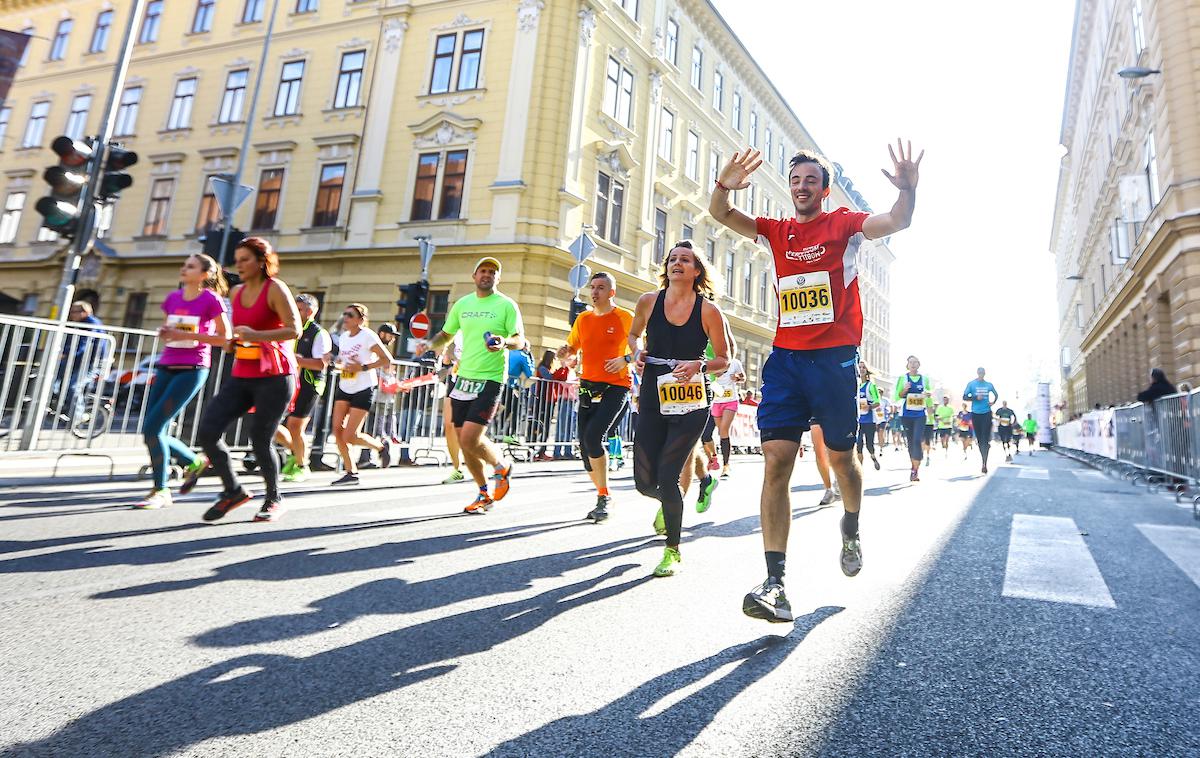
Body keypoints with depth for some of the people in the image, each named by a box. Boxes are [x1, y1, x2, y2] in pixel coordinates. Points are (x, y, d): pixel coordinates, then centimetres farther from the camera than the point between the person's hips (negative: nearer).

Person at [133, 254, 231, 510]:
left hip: (192, 370, -7)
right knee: (152, 431, 5)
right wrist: (164, 333, 2)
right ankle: (194, 462, 29)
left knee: (152, 428, -12)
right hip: (166, 368, 7)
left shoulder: (211, 299, -6)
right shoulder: (173, 297, 12)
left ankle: (160, 492, 3)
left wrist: (186, 335, -16)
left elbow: (225, 338, -9)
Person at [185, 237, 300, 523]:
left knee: (260, 440, -4)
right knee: (206, 432, -5)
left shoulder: (275, 288, -7)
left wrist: (257, 335, -28)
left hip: (274, 378, -7)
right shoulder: (236, 293, 15)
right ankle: (233, 490, 14)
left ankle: (274, 499, 18)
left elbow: (294, 329, -17)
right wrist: (233, 341, 12)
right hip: (242, 377, 7)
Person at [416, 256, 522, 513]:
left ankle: (503, 468, 15)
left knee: (470, 439, -16)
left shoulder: (507, 305, -2)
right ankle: (485, 494, 26)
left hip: (490, 379, -6)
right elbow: (446, 335, 21)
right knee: (464, 441, 8)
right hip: (463, 378, 6)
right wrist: (430, 345, 1)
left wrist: (505, 342, -29)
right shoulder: (462, 304, 13)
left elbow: (520, 340, -8)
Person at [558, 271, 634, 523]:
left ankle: (604, 495, -7)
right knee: (585, 448, 5)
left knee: (593, 437, -24)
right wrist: (565, 352, -1)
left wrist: (626, 359, -17)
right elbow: (572, 347, 21)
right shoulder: (583, 319, 12)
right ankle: (603, 497, 23)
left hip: (615, 387, -6)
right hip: (588, 388, 6)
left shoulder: (626, 317, -3)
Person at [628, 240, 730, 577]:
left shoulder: (708, 310, -5)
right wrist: (637, 354, -2)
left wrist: (700, 366, -18)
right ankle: (668, 501, 44)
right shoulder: (648, 301, 2)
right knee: (644, 481, 5)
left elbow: (724, 359, 2)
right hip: (652, 400, 3)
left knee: (667, 477, -9)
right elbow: (634, 335, 20)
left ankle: (673, 551, 15)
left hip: (690, 404, -3)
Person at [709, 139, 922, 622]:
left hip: (833, 358, -2)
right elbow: (720, 214, 9)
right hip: (785, 358, 2)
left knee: (840, 457, 9)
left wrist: (908, 190, -31)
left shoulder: (843, 224, 6)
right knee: (776, 459, -11)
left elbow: (896, 222, -10)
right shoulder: (776, 232, 14)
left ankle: (851, 530, 41)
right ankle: (774, 583, -12)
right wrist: (723, 186, -13)